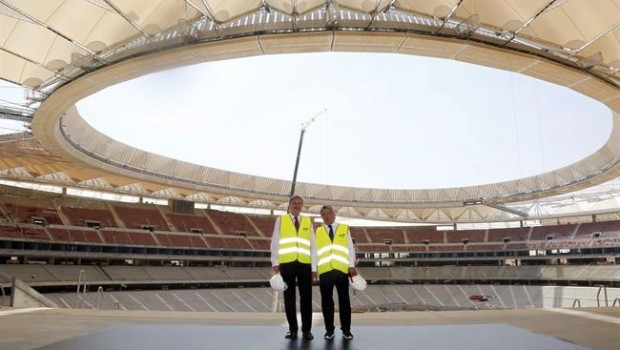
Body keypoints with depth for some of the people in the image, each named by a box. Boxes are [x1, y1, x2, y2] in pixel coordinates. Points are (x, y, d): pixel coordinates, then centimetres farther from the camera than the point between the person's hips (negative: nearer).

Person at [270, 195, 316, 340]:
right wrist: (275, 263, -4)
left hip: (305, 264, 1)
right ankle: (292, 329, 18)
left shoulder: (308, 222, 11)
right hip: (286, 263, -1)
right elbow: (275, 243, 5)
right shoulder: (281, 220, 8)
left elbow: (312, 245, 9)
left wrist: (314, 268, 4)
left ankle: (306, 330, 15)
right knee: (289, 297, 7)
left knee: (306, 297, 4)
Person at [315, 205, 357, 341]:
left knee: (344, 299, 5)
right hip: (324, 270, 1)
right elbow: (315, 250, 8)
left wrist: (351, 266, -3)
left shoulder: (344, 229, 10)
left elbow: (350, 248, 6)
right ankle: (329, 329, 15)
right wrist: (314, 268, 0)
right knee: (326, 300, 5)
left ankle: (346, 329, 14)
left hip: (342, 269, -1)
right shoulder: (318, 231, 12)